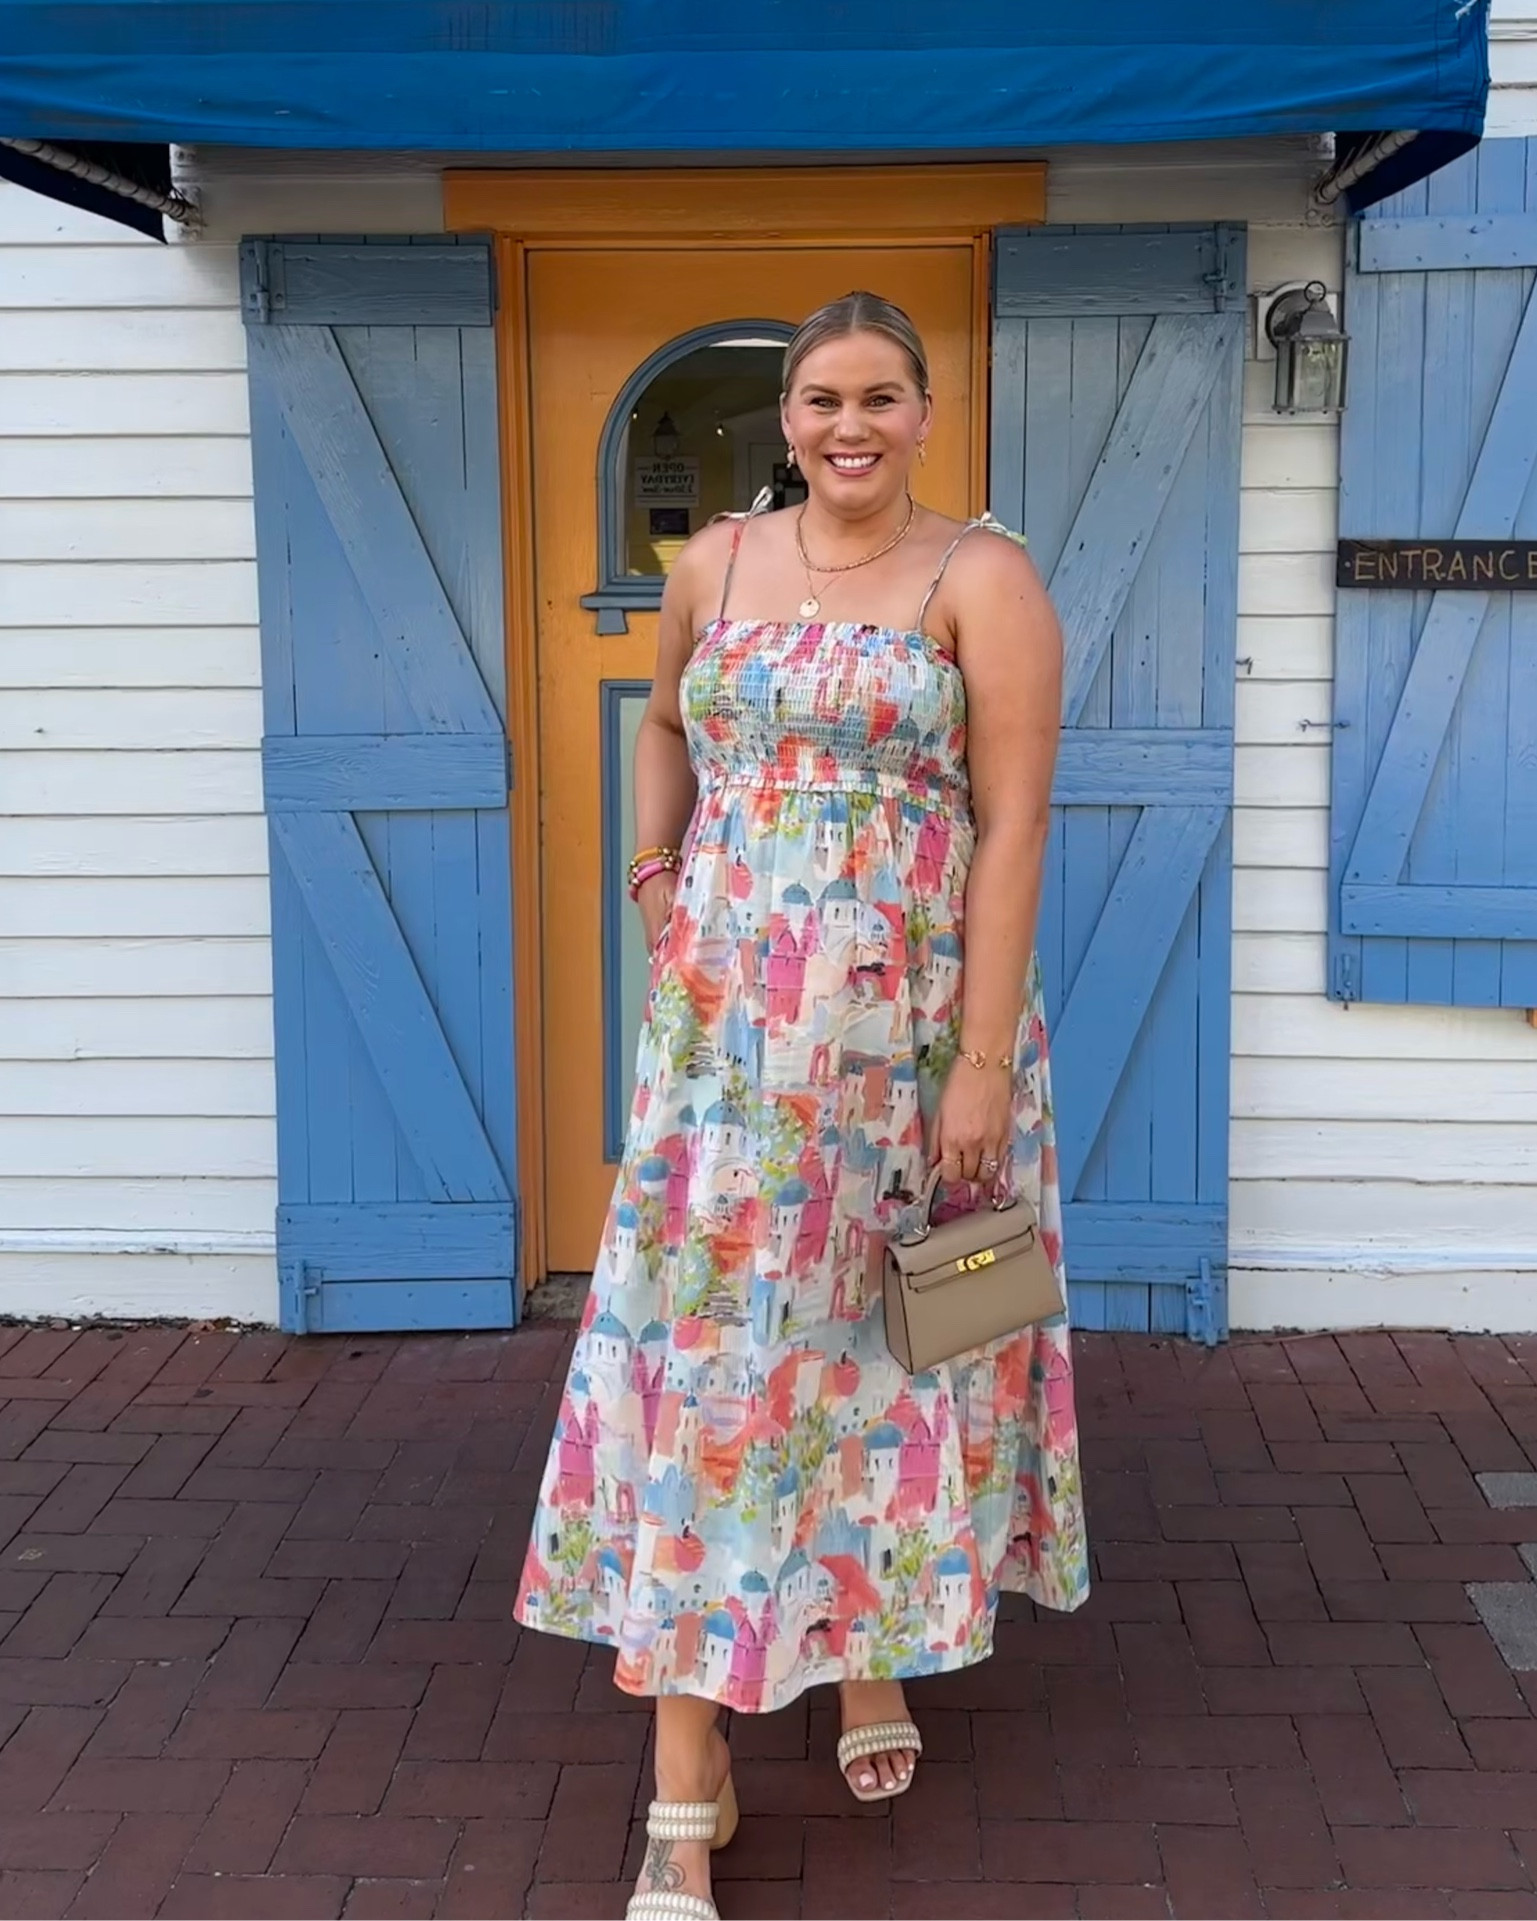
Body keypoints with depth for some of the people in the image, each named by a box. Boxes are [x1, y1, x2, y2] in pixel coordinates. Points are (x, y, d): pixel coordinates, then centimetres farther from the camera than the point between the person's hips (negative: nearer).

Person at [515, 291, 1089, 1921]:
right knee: (705, 1338, -1)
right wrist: (652, 876, 11)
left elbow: (1013, 824, -11)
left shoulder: (980, 580, -6)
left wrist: (986, 1060, -15)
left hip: (910, 1024, -2)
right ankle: (688, 1777, 6)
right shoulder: (713, 564, 7)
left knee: (889, 1336, 10)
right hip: (730, 1022, 3)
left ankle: (873, 1635, 37)